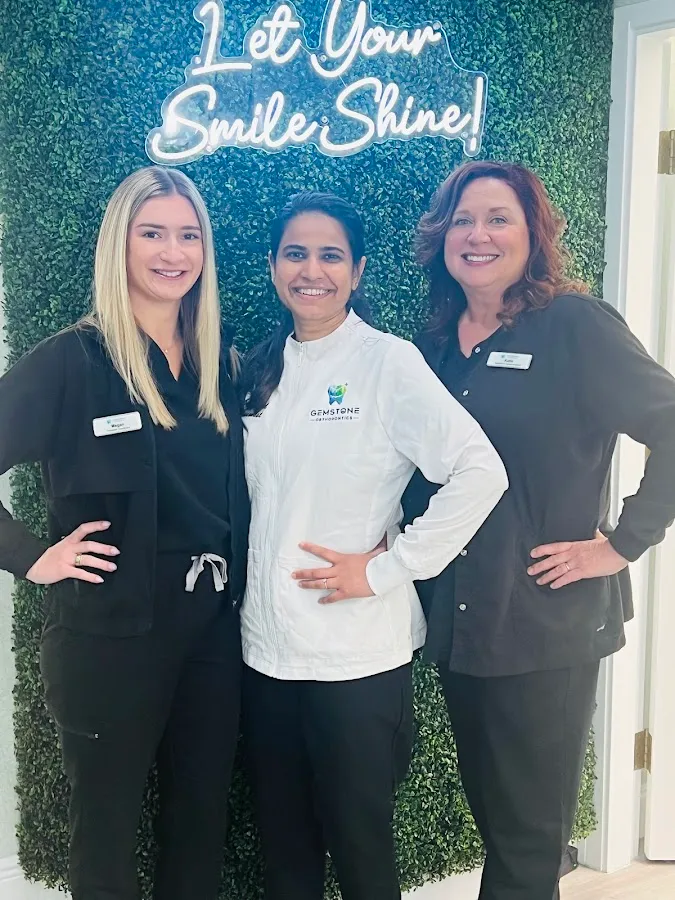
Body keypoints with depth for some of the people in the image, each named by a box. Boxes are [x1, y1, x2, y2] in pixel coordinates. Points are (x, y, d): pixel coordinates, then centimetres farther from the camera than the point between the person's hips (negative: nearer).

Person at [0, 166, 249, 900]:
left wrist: (234, 584, 4)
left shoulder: (218, 363, 7)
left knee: (201, 825, 18)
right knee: (105, 837, 11)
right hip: (109, 636, -5)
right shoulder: (70, 360, -10)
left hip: (213, 629, 5)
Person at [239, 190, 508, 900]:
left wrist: (385, 568, -18)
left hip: (358, 656, -5)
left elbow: (481, 472, -20)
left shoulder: (388, 361, -10)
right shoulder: (262, 369, 8)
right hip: (266, 650, 6)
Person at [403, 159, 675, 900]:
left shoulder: (575, 325, -10)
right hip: (458, 623, 6)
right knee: (490, 814, 19)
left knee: (530, 837, 7)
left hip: (547, 622, -6)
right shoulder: (436, 342, 8)